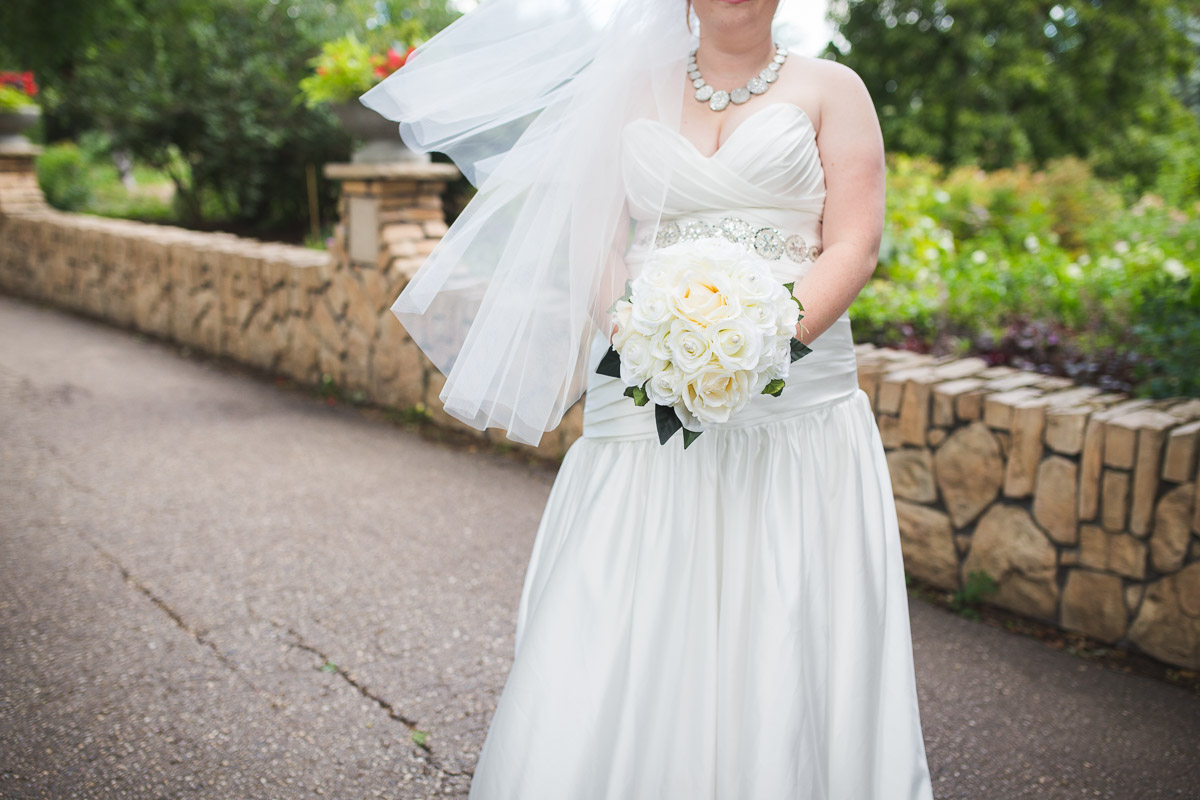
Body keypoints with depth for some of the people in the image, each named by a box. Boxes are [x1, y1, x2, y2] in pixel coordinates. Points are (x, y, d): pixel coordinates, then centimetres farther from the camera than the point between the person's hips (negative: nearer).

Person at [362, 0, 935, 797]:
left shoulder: (830, 89, 11)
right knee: (618, 652, -2)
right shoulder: (636, 94, 17)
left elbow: (853, 247, 0)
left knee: (784, 659, -1)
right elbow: (599, 239, 8)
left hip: (794, 398, -1)